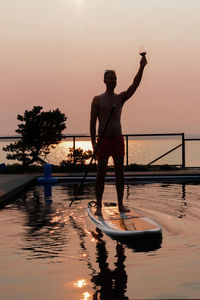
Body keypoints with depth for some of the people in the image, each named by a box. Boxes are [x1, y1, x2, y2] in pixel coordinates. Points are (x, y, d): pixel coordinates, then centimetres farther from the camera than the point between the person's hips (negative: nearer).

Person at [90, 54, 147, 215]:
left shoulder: (121, 97, 10)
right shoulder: (97, 99, 3)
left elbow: (135, 85, -6)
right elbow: (92, 122, -1)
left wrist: (142, 67, -20)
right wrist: (93, 142, -10)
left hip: (118, 139, 3)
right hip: (103, 140, -3)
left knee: (120, 172, 5)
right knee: (101, 173, -2)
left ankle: (121, 204, 13)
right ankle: (99, 205, 5)